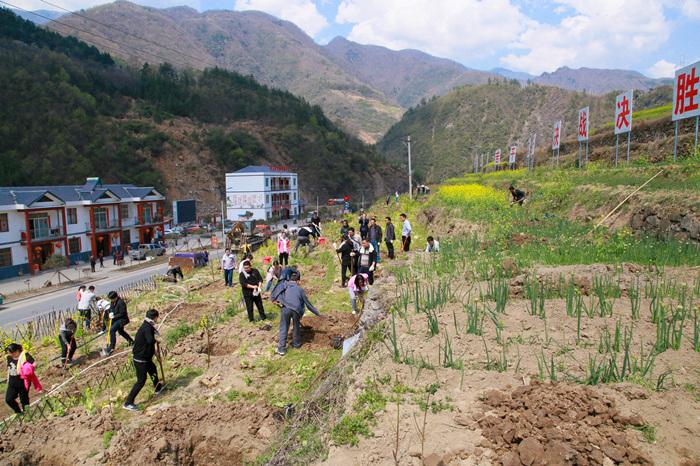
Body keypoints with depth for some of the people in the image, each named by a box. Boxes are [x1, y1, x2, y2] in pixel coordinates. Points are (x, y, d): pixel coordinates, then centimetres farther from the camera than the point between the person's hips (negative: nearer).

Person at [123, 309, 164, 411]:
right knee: (141, 381, -6)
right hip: (140, 359, -10)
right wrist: (156, 339, -17)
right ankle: (128, 403, -1)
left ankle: (158, 388, 52)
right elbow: (150, 340, -38)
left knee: (153, 370, 29)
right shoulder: (147, 327, -24)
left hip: (145, 357, 10)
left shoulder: (147, 326, 7)